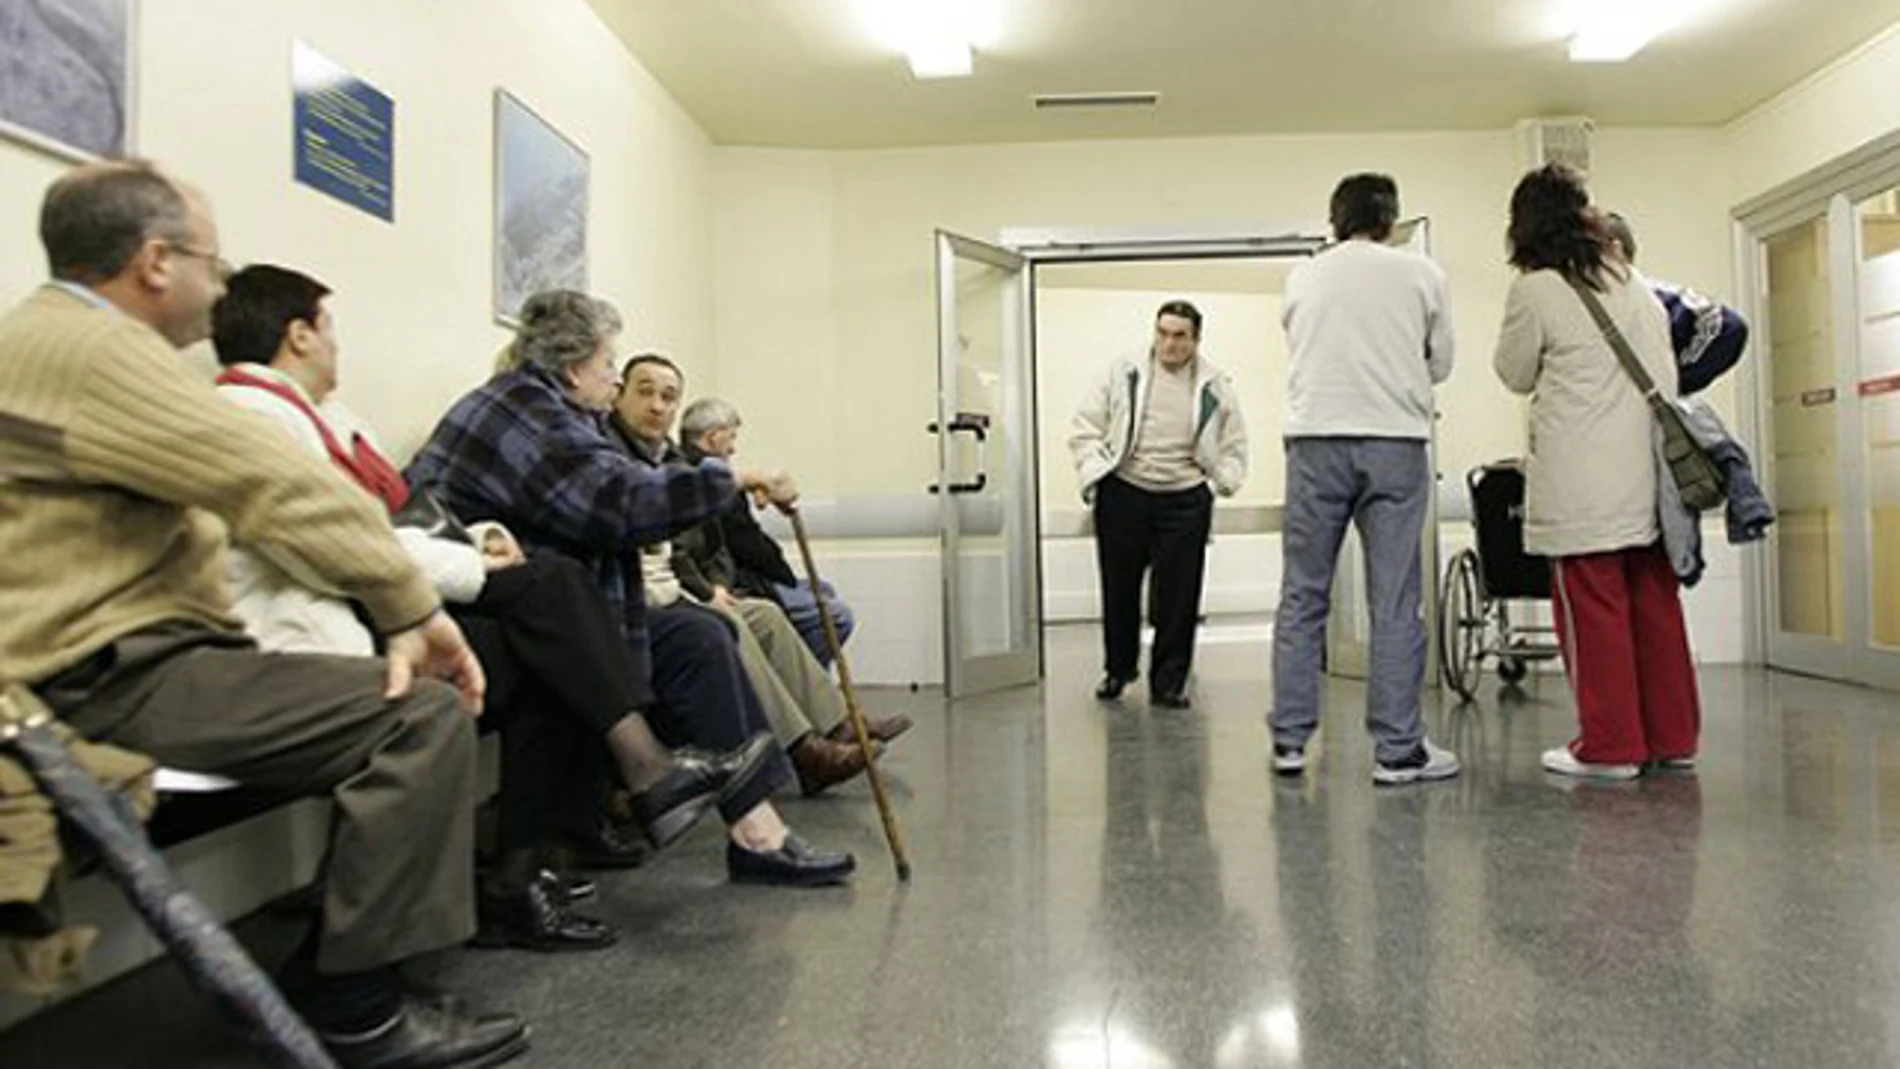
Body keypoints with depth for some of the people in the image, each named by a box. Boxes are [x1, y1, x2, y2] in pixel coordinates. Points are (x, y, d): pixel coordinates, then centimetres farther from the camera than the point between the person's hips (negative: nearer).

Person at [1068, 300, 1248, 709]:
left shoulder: (1215, 387, 7)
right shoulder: (1123, 373, 4)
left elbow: (1234, 445, 13)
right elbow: (1084, 429, 4)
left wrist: (1225, 480, -2)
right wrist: (1093, 475, -7)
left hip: (1185, 499, 0)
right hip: (1123, 494, 0)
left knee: (1179, 595, 0)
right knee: (1119, 587, 8)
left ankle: (1168, 682, 14)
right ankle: (1117, 669, 29)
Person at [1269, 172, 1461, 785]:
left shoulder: (1303, 278, 9)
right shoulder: (1421, 275, 5)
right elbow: (1441, 364, 13)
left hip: (1316, 440, 1)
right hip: (1396, 440, -1)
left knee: (1302, 596, 7)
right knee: (1395, 603, 2)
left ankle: (1289, 741, 10)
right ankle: (1397, 749, 5)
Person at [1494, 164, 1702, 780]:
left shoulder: (1535, 291, -7)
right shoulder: (1636, 285, 12)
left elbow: (1516, 375, 5)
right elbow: (1666, 372, 18)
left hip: (1582, 486, -6)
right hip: (1647, 473, 7)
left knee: (1593, 609, 0)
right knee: (1655, 602, 12)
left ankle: (1610, 745, 5)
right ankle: (1672, 735, 20)